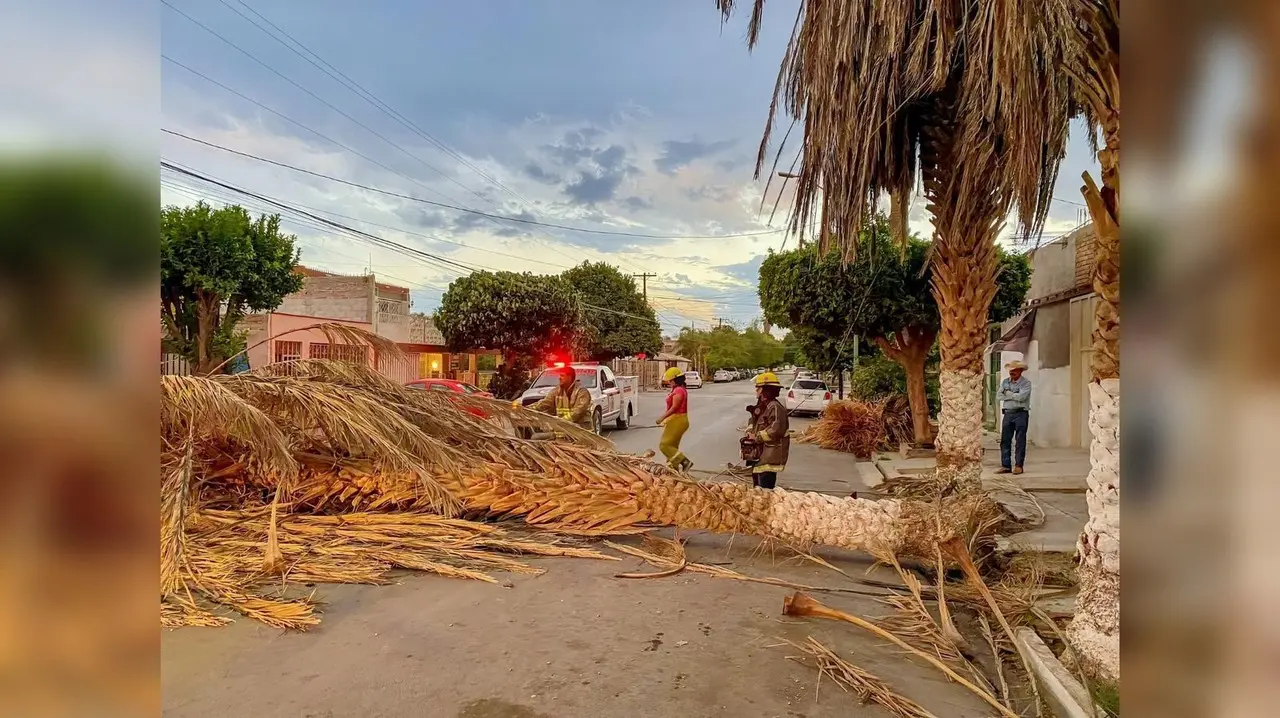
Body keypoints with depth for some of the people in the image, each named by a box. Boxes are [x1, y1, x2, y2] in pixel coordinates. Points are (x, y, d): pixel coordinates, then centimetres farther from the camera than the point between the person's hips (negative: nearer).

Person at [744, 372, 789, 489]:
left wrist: (757, 437, -17)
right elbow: (754, 422, 25)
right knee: (757, 487, 20)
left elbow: (776, 430, -27)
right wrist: (750, 431, 3)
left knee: (765, 489, -9)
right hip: (759, 454, 11)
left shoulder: (775, 407, -18)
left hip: (769, 457, -11)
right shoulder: (761, 406, 15)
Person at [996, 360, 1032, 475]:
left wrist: (1008, 393, -3)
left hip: (1021, 413, -5)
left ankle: (1018, 466, 2)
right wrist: (1014, 396, -8)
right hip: (1008, 413, 5)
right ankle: (1005, 466, 7)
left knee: (1020, 441, -3)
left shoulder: (1026, 383, -2)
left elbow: (1021, 397, -17)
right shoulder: (1005, 382, 13)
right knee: (1005, 440, 3)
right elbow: (999, 396, 2)